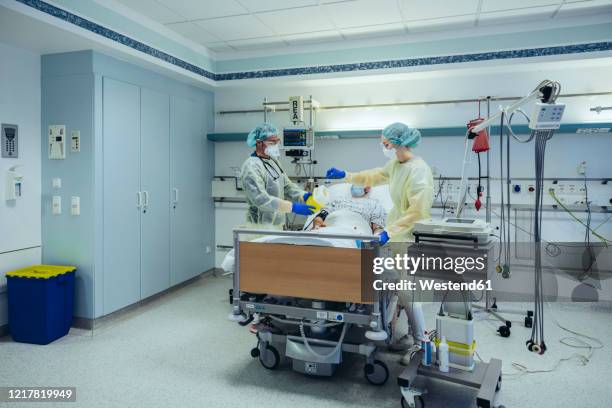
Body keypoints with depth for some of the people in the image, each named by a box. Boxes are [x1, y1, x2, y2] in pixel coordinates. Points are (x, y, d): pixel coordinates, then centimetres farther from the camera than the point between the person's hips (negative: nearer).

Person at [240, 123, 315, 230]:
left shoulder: (273, 161, 10)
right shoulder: (251, 167, -19)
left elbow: (287, 186, 10)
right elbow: (261, 199, -29)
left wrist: (304, 196, -10)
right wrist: (293, 207, -35)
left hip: (277, 224, 9)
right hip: (262, 226, -9)